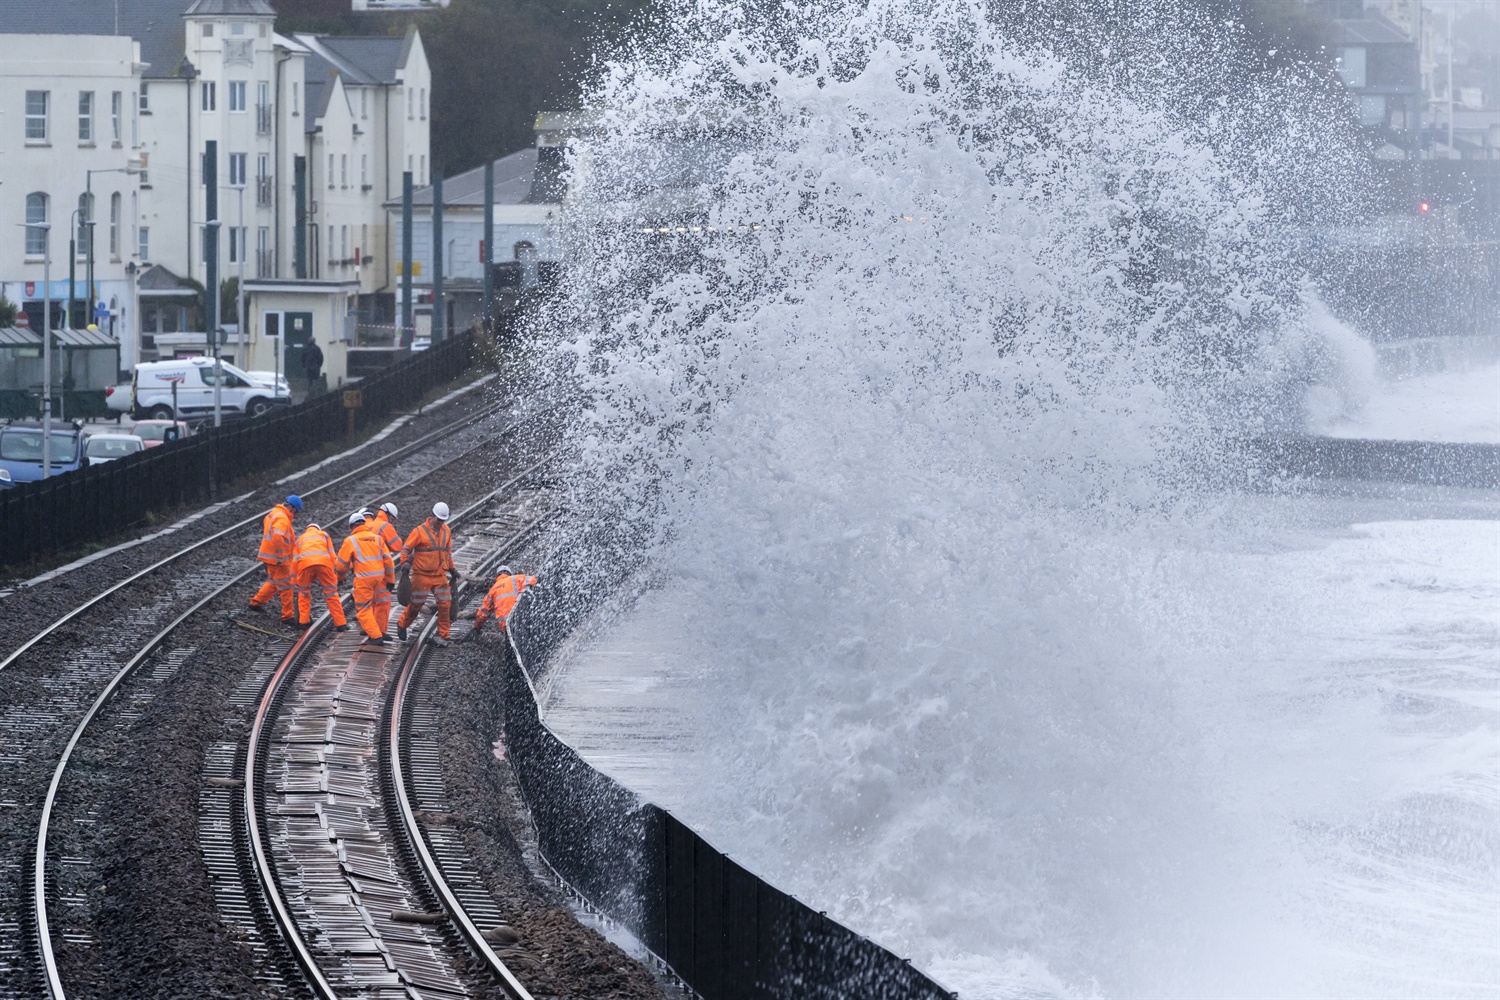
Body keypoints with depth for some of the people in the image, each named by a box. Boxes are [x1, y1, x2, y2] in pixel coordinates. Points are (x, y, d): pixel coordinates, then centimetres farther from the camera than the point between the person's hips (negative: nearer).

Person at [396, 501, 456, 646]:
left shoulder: (446, 531, 7)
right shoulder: (420, 531, -10)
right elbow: (407, 549, -4)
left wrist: (451, 568, 21)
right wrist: (405, 564, -17)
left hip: (440, 575, 4)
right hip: (422, 576, -4)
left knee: (445, 605, -2)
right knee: (416, 604, 4)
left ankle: (443, 636, 8)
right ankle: (402, 625, 31)